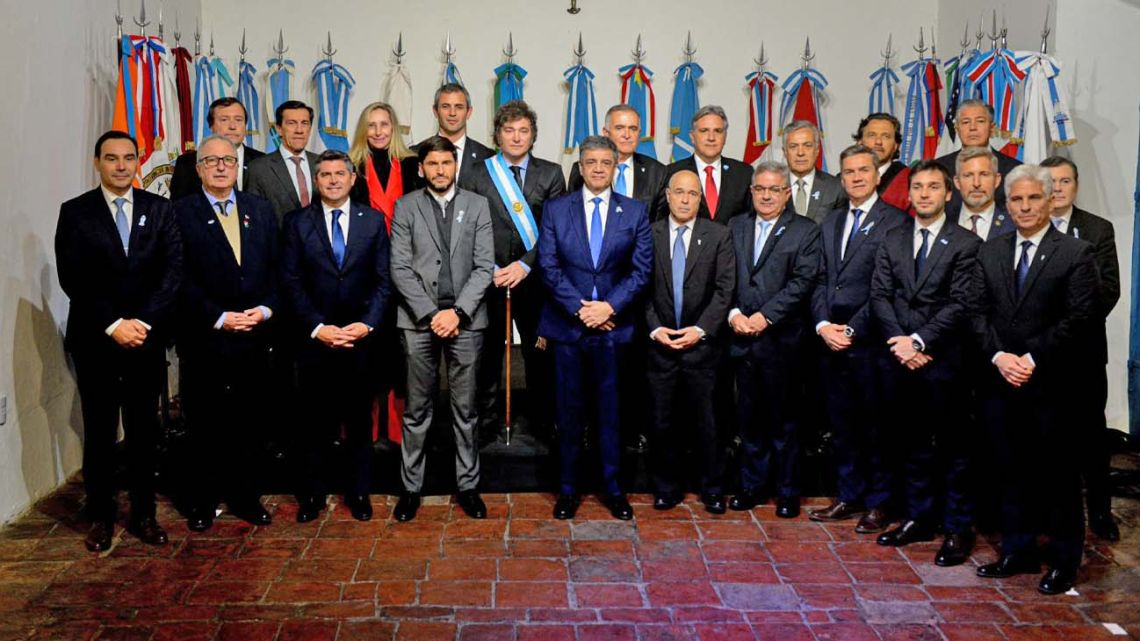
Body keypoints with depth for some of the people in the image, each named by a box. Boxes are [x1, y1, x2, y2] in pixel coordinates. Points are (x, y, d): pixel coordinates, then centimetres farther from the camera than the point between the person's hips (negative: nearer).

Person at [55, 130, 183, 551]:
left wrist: (144, 321, -13)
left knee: (144, 430, 8)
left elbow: (174, 269, -3)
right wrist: (113, 324, -14)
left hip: (148, 338, 1)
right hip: (94, 340, -1)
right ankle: (100, 516, 20)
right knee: (99, 432, 7)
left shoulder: (159, 209, 5)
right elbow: (72, 279, -6)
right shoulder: (75, 212, 1)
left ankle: (144, 513, 19)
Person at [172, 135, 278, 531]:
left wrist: (267, 308, -7)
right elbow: (181, 278, -7)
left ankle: (244, 495, 23)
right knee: (203, 425, 7)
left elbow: (277, 267, 8)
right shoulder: (181, 214, -1)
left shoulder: (261, 210, 11)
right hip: (204, 339, -3)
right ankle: (201, 501, 22)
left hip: (255, 335, 3)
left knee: (248, 421, 9)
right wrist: (219, 317, -14)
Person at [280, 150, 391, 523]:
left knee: (359, 418, 9)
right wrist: (317, 327, -10)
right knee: (315, 419, 7)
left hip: (361, 337, 1)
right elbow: (291, 282, -1)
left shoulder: (373, 221, 5)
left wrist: (367, 324, -10)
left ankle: (359, 492, 22)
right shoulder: (297, 223, 3)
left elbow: (383, 280, 2)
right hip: (314, 338, 0)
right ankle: (312, 493, 21)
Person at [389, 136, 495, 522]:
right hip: (419, 321, 0)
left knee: (465, 409, 7)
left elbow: (484, 266, 0)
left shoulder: (477, 205, 6)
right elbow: (400, 268, -1)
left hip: (465, 320, 0)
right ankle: (411, 487, 17)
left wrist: (457, 311, -11)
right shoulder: (406, 207, 5)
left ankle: (468, 485, 18)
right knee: (417, 410, 6)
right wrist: (431, 314, -11)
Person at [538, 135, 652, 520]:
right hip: (567, 326, 0)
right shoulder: (556, 209, 5)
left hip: (614, 326, 0)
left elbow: (642, 269, 0)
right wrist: (580, 308, -11)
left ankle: (613, 488, 19)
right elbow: (548, 266, -2)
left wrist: (609, 306, -12)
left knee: (611, 409, 7)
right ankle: (568, 488, 18)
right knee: (569, 410, 6)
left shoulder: (635, 212, 6)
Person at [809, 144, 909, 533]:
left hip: (870, 341, -6)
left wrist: (852, 329, -13)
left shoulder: (894, 222, -6)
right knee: (841, 424, 13)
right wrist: (823, 324, -3)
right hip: (832, 341, 6)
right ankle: (849, 496, 25)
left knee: (875, 425, 4)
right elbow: (821, 280, 12)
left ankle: (878, 503, 17)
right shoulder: (831, 222, 16)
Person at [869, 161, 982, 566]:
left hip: (945, 361, -4)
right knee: (912, 446, 13)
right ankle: (919, 519, 24)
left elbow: (961, 304, -10)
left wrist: (918, 341, -15)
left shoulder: (965, 244, -2)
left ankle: (957, 528, 14)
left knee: (953, 448, 4)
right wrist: (900, 343, -9)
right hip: (901, 362, 4)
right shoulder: (892, 241, 11)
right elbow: (880, 296, 4)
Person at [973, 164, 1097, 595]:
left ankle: (1064, 561, 18)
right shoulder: (990, 253, 10)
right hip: (1002, 383, 4)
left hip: (1052, 384, -4)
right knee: (1012, 472, 11)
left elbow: (1079, 320, -10)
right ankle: (1018, 552, 23)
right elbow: (980, 313, 7)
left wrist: (1033, 359, -14)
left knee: (1058, 474, 5)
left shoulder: (1075, 253, -3)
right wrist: (999, 356, -8)